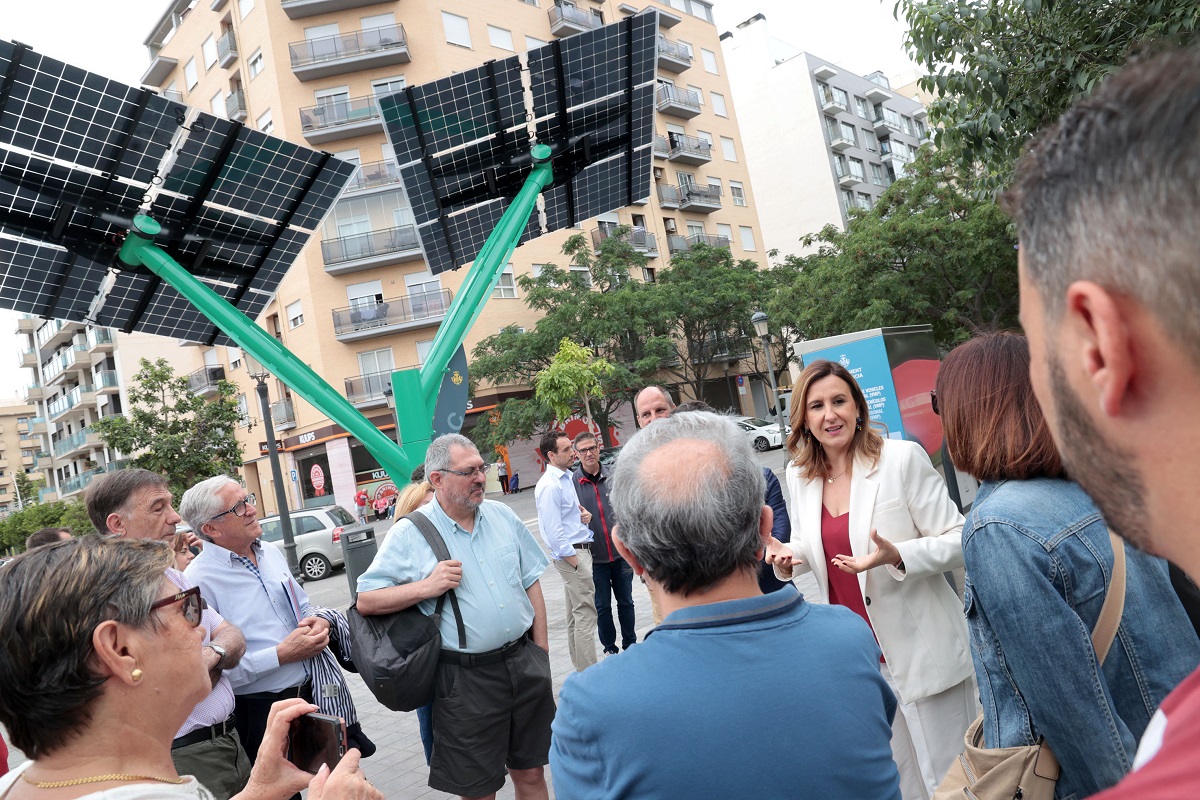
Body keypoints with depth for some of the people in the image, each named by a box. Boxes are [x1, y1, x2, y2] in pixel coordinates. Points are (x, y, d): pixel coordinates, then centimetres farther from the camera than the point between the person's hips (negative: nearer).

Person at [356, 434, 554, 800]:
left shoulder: (502, 515, 5)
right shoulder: (410, 533, -8)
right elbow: (365, 601, -8)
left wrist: (541, 652, 8)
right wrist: (426, 587, -20)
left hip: (524, 662, 4)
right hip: (466, 678, -4)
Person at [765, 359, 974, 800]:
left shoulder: (903, 458, -12)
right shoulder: (799, 475, 3)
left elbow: (958, 541, -12)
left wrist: (897, 555, -28)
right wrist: (790, 556, -4)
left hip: (918, 652, -4)